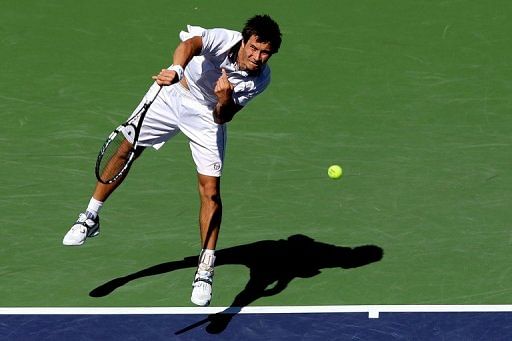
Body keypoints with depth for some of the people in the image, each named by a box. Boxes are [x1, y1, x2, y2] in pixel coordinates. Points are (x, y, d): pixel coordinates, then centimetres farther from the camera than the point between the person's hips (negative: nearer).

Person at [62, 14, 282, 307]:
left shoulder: (260, 79, -24)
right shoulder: (224, 40, -33)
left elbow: (222, 118, -22)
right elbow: (190, 45, -54)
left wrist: (225, 101, -45)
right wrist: (176, 70, -74)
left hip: (208, 113, 1)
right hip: (174, 91, 0)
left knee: (211, 189, -9)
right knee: (127, 149, 6)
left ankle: (205, 271, -2)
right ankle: (91, 218, 28)